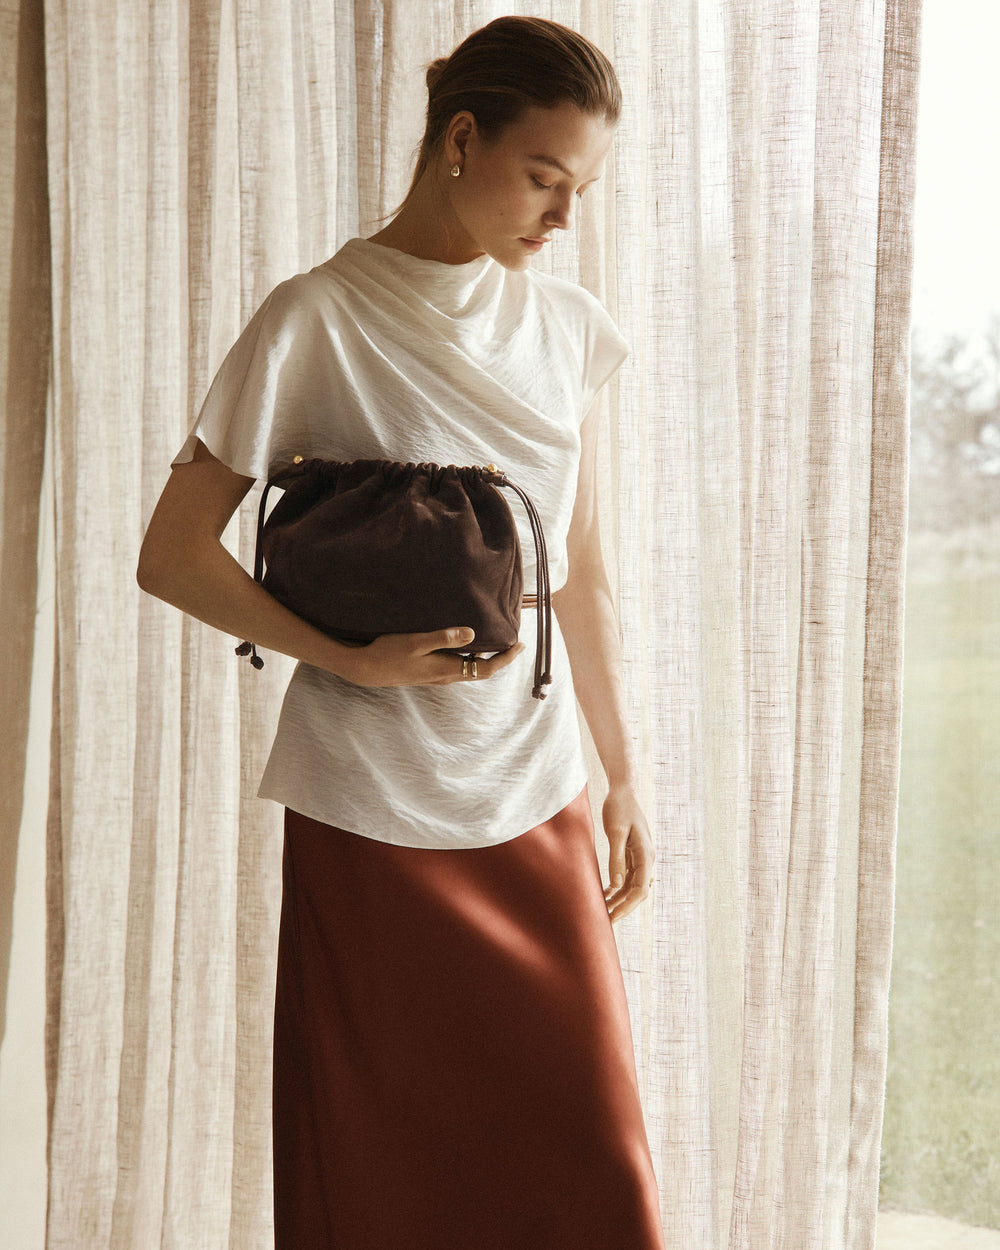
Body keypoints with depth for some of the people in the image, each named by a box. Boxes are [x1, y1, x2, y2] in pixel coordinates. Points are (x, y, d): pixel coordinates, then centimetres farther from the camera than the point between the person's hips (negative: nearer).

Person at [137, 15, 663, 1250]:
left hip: (537, 798, 4)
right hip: (373, 815, -4)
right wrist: (349, 659, -19)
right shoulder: (317, 322, -7)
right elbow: (172, 556, -6)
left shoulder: (569, 329, 8)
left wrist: (623, 779, 14)